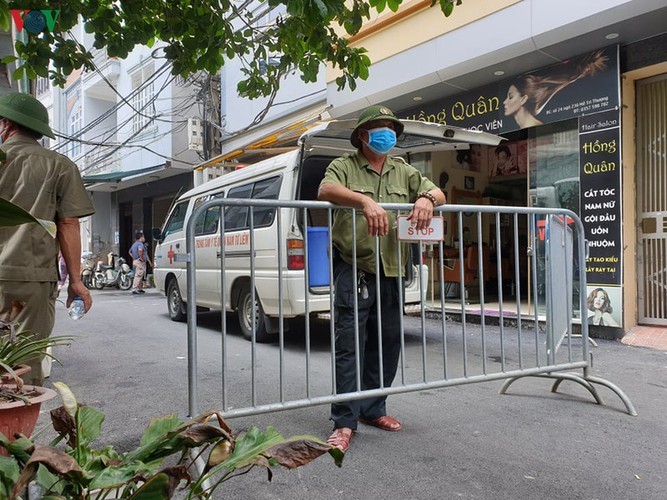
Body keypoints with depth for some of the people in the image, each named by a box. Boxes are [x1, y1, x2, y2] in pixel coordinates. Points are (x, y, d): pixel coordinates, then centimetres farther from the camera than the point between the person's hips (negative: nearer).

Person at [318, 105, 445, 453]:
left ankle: (372, 408, 27)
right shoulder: (344, 167, 3)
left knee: (388, 342, 11)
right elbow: (325, 190, -17)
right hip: (354, 270, -5)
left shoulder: (403, 171, 17)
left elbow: (437, 192, 12)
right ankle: (345, 421, 2)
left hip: (390, 272, 5)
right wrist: (365, 201, -35)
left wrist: (427, 198, -14)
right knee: (349, 343, -6)